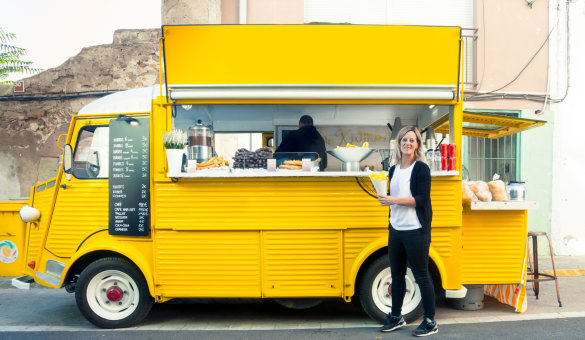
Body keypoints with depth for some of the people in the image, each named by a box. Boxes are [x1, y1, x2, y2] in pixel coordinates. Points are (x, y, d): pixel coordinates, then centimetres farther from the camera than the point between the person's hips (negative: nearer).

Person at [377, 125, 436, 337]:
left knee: (421, 277, 2)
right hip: (396, 230, 7)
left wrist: (394, 200, -21)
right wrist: (382, 193, 0)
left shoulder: (421, 168, -9)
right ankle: (396, 317, 30)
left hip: (416, 231, -7)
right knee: (397, 276, 16)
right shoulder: (394, 169, 11)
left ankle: (430, 323, 16)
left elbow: (422, 199, -17)